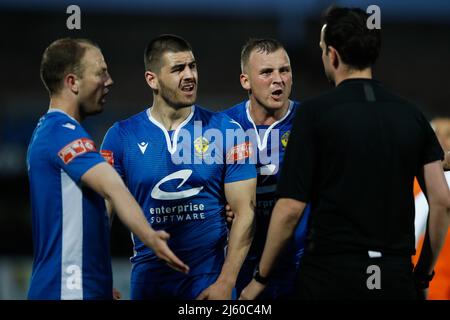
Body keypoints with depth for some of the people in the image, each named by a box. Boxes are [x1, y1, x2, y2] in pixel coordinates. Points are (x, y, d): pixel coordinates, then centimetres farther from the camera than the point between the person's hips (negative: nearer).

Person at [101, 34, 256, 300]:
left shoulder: (225, 131, -4)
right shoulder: (121, 136, -1)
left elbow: (245, 211, -4)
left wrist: (226, 283, -11)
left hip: (210, 278, -1)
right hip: (149, 277, 1)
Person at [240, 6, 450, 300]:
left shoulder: (316, 112, -7)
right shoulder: (411, 115, 6)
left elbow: (291, 208, -9)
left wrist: (260, 278, 1)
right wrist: (424, 275, 13)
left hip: (331, 274, -4)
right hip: (396, 276, 4)